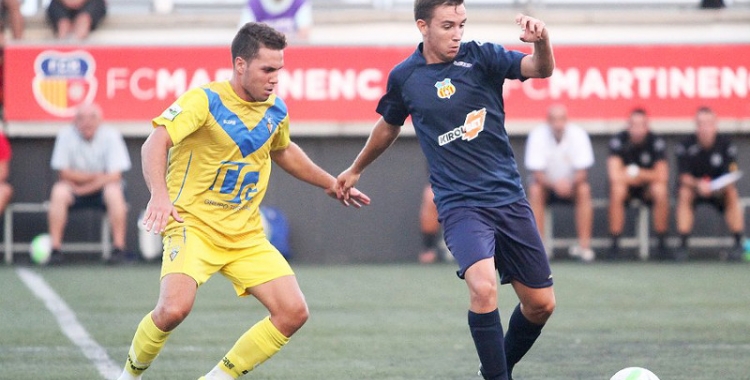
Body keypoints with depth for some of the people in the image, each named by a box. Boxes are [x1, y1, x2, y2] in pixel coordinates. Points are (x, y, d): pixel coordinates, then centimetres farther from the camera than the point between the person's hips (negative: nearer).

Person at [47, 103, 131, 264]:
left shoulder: (111, 135, -13)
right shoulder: (66, 135, -10)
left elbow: (114, 176, -17)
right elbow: (64, 173, -9)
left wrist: (82, 189, -19)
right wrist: (96, 176, -17)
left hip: (102, 189, -1)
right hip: (75, 189, 1)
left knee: (114, 191, -33)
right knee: (58, 191, -29)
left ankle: (119, 248, -27)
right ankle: (55, 248, -25)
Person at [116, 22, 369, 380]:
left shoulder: (276, 111, 6)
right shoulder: (205, 100, -14)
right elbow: (155, 143, -27)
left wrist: (330, 183, 34)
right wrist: (159, 195, -44)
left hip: (247, 235, 6)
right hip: (194, 225, -6)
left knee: (293, 312, -7)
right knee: (174, 308, -29)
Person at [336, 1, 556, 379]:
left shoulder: (482, 57, -2)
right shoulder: (404, 77, 1)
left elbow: (541, 69, -17)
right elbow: (388, 126, 21)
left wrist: (541, 41, -39)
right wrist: (355, 170, 34)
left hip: (509, 197, 2)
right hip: (459, 204, -2)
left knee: (541, 304, 6)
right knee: (483, 287, -29)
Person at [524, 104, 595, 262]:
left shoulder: (578, 134, -17)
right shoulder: (537, 135, -19)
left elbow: (582, 172, -17)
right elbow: (537, 173, -21)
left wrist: (570, 183, -40)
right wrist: (554, 184, -41)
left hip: (572, 183, 1)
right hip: (546, 182, -1)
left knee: (584, 190, -29)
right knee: (535, 191, -31)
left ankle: (584, 245, -27)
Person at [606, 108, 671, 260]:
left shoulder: (656, 142, -13)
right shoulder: (618, 140, -16)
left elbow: (662, 176, -19)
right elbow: (615, 175, -25)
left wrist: (638, 173, -18)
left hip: (648, 188, 1)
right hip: (626, 187, -1)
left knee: (660, 190, -32)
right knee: (617, 190, -34)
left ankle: (661, 243, -21)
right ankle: (615, 245, -29)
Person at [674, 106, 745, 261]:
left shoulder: (725, 143, -12)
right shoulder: (686, 146, -15)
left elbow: (733, 171, -17)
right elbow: (684, 177, -18)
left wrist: (726, 184, -41)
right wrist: (698, 184, -41)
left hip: (719, 189, 1)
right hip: (693, 186, -1)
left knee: (732, 194, -29)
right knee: (684, 194, -32)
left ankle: (738, 244, -26)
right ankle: (683, 245, -33)